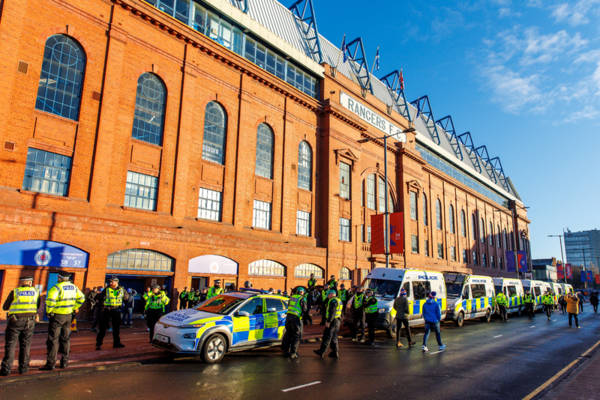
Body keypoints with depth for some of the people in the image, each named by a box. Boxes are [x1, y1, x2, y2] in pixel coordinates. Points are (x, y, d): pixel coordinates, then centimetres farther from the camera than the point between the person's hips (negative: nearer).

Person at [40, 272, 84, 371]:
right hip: (68, 315, 6)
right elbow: (81, 298, 12)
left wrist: (49, 311, -11)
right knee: (65, 339, 15)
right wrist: (75, 308, 16)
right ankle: (64, 361, 20)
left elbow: (50, 300, -26)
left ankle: (50, 363, 3)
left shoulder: (57, 287, -15)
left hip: (57, 315, -6)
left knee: (53, 340, 1)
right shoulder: (73, 287, 7)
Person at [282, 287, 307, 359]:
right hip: (296, 318, -6)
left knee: (288, 334, 17)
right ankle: (293, 353, 3)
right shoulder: (302, 299, -2)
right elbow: (304, 310, -2)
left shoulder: (292, 297, 16)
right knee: (296, 336, 5)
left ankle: (286, 351, 25)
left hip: (288, 316, 6)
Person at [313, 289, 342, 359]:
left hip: (332, 321, -10)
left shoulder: (333, 300, -13)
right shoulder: (338, 301, 19)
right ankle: (335, 353, 13)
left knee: (327, 336, -5)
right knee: (333, 338, 13)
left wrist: (328, 321, -23)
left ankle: (322, 352, -1)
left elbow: (332, 312, -22)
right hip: (337, 321, 10)